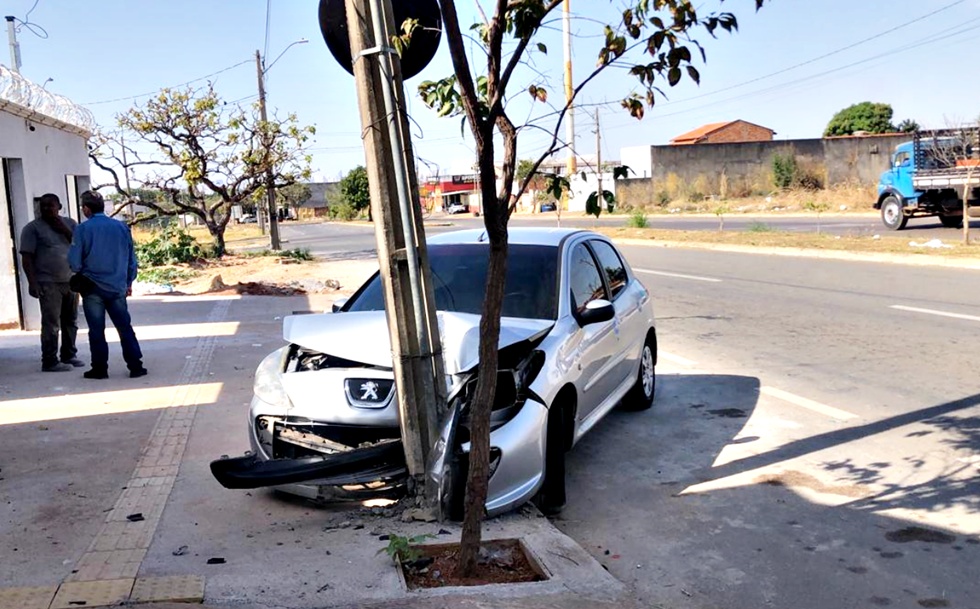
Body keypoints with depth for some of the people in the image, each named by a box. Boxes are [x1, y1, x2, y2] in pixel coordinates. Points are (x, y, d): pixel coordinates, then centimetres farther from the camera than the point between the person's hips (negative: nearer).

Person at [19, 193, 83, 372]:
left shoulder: (70, 223, 12)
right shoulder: (33, 228, -1)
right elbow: (27, 257, -7)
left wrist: (65, 231, -6)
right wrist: (32, 282, -15)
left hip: (71, 281, 5)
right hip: (48, 283, -5)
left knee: (70, 321, 10)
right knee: (51, 323, -6)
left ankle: (69, 355, 21)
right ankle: (49, 361, -3)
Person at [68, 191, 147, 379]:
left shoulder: (83, 229, -8)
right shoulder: (121, 227, 2)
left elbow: (75, 261, -8)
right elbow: (132, 259, 8)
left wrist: (82, 272, 14)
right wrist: (129, 282, 18)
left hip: (93, 288, -3)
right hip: (117, 287, 3)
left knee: (96, 329, 6)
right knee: (125, 327, 8)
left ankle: (100, 368, 11)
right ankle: (135, 366, 7)